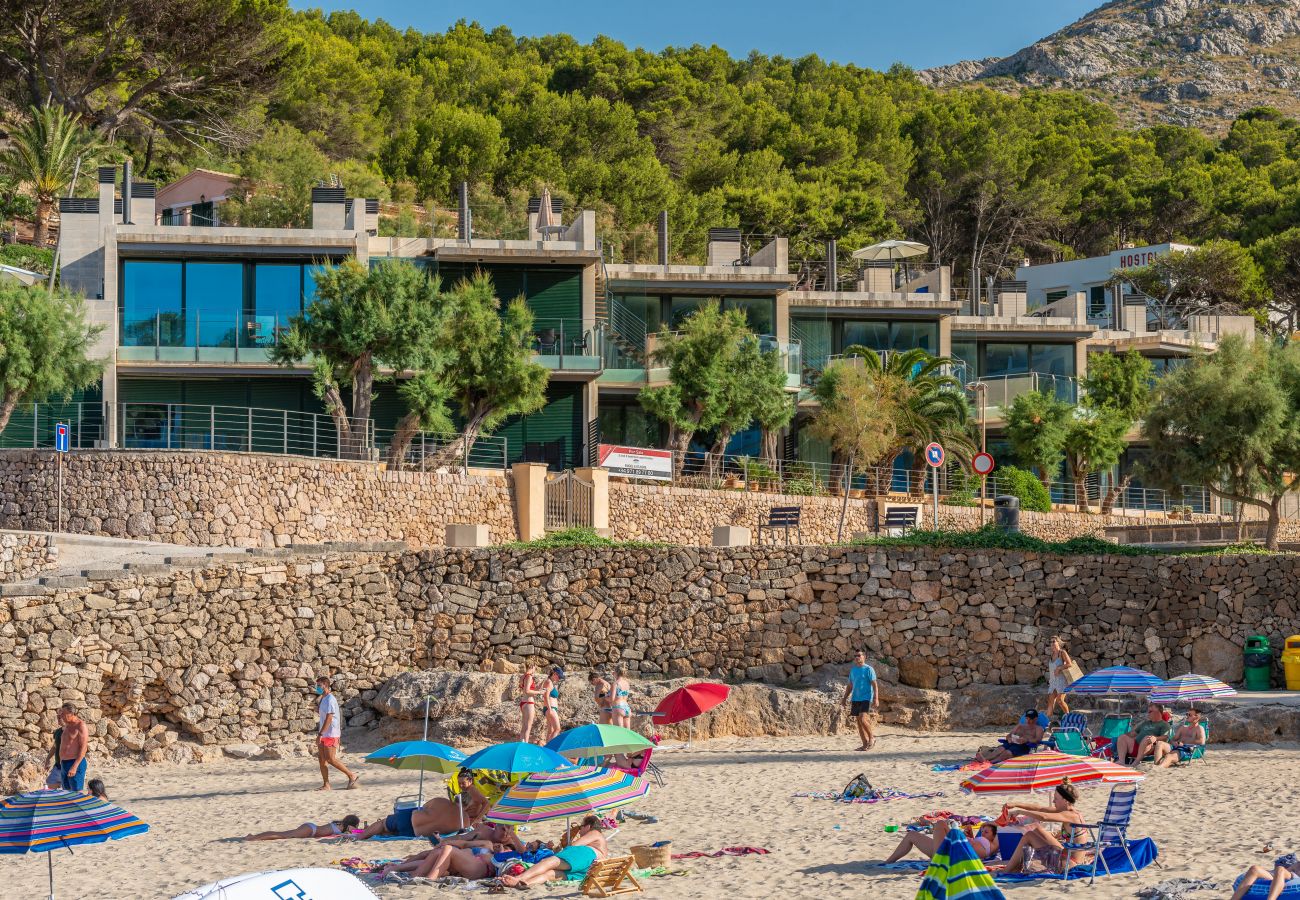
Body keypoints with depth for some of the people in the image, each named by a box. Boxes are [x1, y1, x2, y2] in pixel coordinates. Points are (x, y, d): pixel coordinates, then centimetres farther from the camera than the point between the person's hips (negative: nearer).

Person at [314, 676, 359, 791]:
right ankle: (326, 785, 5)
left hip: (330, 734, -10)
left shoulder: (330, 699, -14)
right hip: (324, 734, 10)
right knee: (322, 759, 4)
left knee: (331, 759, -12)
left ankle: (352, 777, -4)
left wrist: (320, 734, -24)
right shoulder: (324, 699, 17)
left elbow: (329, 718, -21)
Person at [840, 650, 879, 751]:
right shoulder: (853, 670, 14)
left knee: (863, 719, -20)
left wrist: (875, 698, -15)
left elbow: (874, 684, -8)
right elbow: (850, 686, 21)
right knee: (859, 721, 6)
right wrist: (845, 698, 17)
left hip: (866, 698, -7)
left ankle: (871, 737, -1)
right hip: (855, 699, 7)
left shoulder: (868, 669, -5)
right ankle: (865, 744, 11)